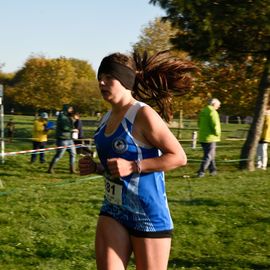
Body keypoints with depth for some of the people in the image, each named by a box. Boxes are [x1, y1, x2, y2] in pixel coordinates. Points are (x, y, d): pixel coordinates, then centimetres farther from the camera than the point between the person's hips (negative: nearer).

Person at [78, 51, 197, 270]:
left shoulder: (143, 115, -15)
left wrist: (133, 167, -23)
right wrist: (95, 167, 2)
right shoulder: (107, 118, 9)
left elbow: (179, 157, -17)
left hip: (148, 214, -7)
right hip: (113, 211, 7)